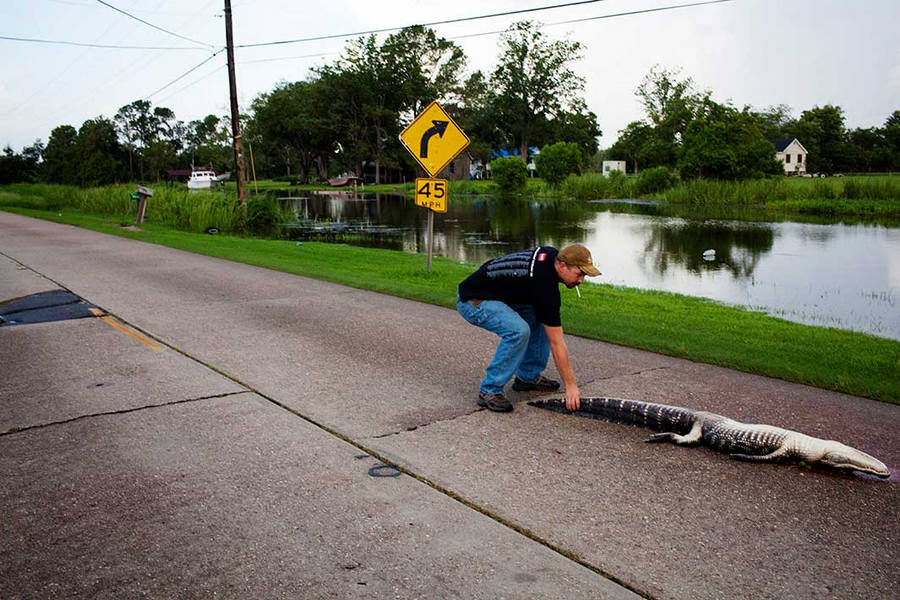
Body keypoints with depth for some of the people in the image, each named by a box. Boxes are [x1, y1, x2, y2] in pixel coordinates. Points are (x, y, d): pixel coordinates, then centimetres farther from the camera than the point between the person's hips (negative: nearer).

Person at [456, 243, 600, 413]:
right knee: (518, 331, -31)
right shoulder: (544, 284, -27)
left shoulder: (552, 255, -3)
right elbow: (556, 343, -23)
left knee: (544, 319, 7)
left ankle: (528, 377, 14)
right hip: (473, 301, -10)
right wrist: (571, 385, -18)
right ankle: (489, 391, -17)